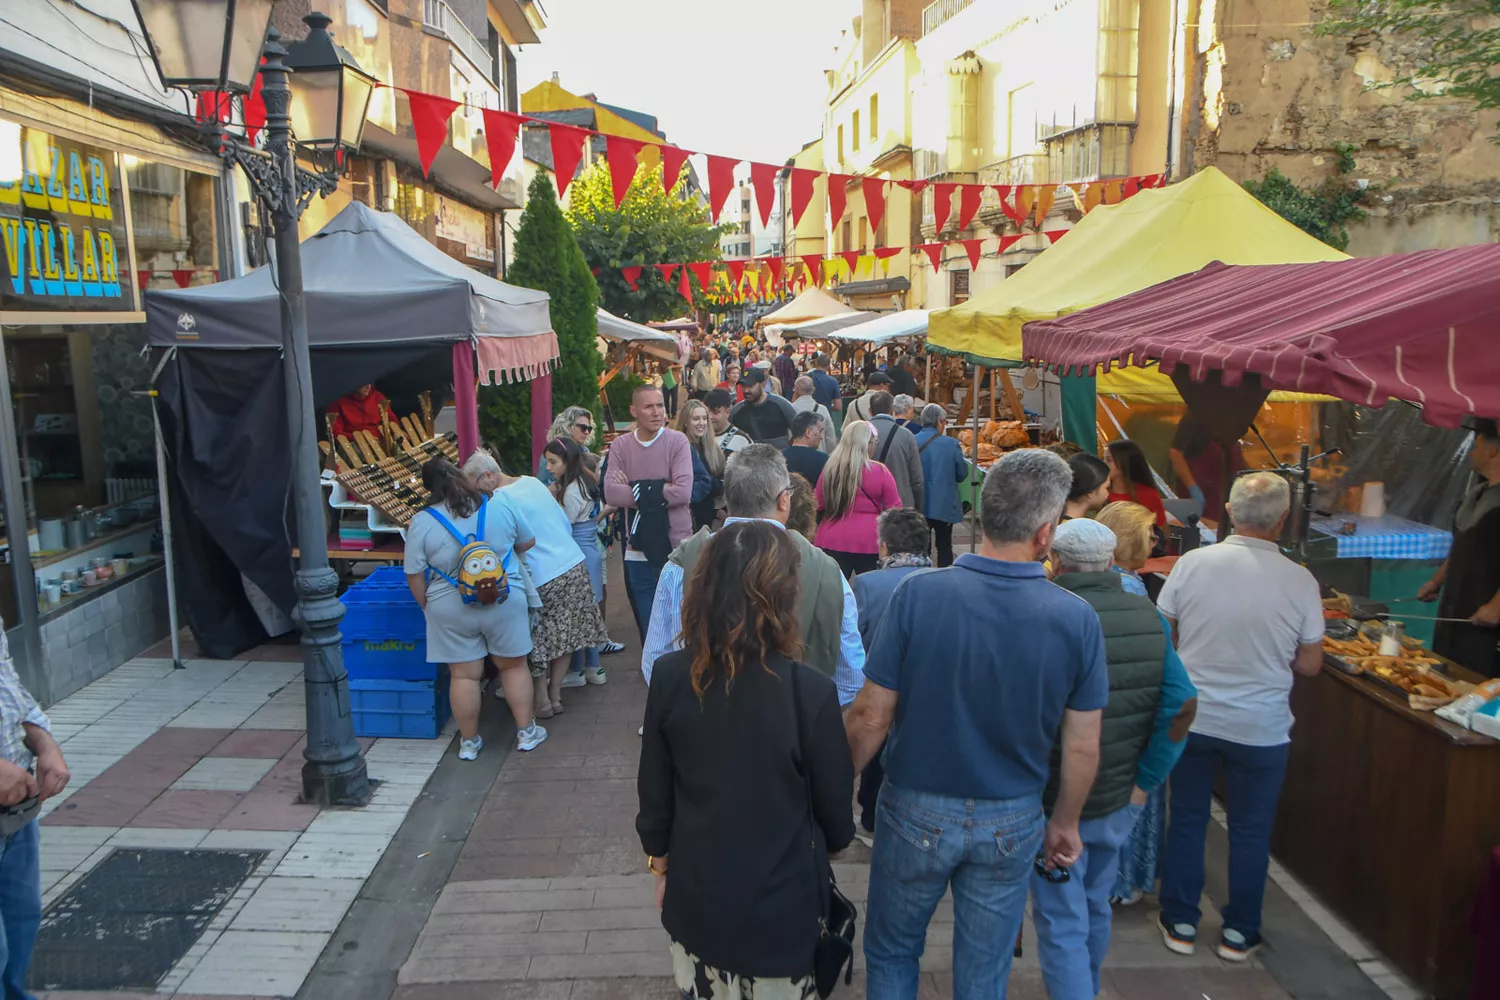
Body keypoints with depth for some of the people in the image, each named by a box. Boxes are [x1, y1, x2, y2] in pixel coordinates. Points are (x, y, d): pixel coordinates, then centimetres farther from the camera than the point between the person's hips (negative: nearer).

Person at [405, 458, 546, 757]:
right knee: (514, 666, 14)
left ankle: (469, 742, 19)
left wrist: (428, 607, 11)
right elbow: (527, 543, 8)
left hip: (451, 611, 0)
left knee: (463, 675, 9)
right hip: (505, 603, 1)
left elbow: (414, 576, -4)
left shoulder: (421, 523, -8)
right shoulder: (501, 505, -4)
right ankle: (526, 732, 20)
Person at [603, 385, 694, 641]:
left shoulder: (677, 440, -6)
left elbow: (683, 492, -18)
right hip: (638, 551, 3)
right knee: (647, 627, 13)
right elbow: (611, 494, -11)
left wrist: (636, 489, -13)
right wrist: (658, 491, -15)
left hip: (676, 548, -3)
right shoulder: (620, 445, 2)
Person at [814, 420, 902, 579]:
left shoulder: (830, 470, 0)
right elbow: (895, 509, -1)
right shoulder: (880, 472, -9)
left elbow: (817, 504, 11)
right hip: (868, 542, -2)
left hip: (833, 540, 2)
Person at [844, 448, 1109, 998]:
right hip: (1012, 826, 2)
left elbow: (871, 716, -15)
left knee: (891, 953, 22)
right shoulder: (1077, 620, -14)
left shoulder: (917, 593, -20)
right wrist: (1065, 823, 12)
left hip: (917, 813, -1)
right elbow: (1082, 749, -5)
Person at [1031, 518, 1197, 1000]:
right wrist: (1145, 781, -3)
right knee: (1096, 908, 27)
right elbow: (1182, 705, -7)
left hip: (1058, 804, -6)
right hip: (1121, 802, 6)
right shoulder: (1148, 616, -5)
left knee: (1062, 925, 6)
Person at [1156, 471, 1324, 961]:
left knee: (1186, 820, 16)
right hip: (1261, 728, -1)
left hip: (1191, 718, 1)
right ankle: (1238, 933, 29)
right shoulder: (1300, 581, -13)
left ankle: (1180, 924, 27)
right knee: (1250, 831, 16)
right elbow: (1309, 665, -4)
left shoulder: (1193, 563, -12)